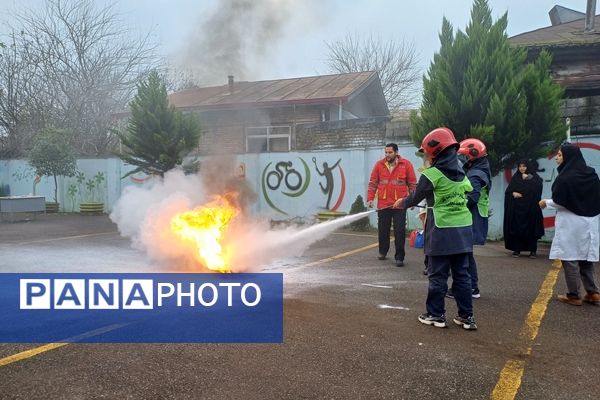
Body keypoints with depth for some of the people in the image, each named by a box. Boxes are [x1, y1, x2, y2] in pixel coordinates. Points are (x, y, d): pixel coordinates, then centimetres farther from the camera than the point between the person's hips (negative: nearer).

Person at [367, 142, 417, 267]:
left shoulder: (406, 164, -1)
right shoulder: (379, 164, 3)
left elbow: (412, 183, 3)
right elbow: (373, 183, 7)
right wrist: (370, 198, 1)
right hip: (383, 204, 2)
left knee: (400, 232, 0)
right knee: (383, 230, 13)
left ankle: (399, 257, 7)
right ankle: (383, 252, 32)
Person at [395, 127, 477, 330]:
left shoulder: (431, 174, -12)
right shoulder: (461, 172, 10)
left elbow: (416, 197, -1)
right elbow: (467, 195, 16)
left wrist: (401, 203, 20)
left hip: (442, 232, -6)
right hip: (463, 230, 6)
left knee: (437, 275, 4)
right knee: (462, 274, 11)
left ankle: (436, 315, 12)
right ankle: (466, 316, 16)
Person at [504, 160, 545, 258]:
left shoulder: (534, 177, 6)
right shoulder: (515, 178, 15)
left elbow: (537, 188, -12)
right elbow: (508, 190, 9)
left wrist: (527, 179, -9)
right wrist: (513, 193, -11)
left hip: (530, 207, -3)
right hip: (516, 208, 3)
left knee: (531, 228, -4)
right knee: (516, 228, -2)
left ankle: (533, 250, 2)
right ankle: (517, 249, 4)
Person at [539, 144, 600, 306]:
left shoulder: (565, 177, -16)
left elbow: (559, 202, -15)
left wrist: (546, 203, 2)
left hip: (570, 223, -7)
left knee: (570, 259, 2)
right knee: (585, 257, 16)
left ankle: (574, 296, 7)